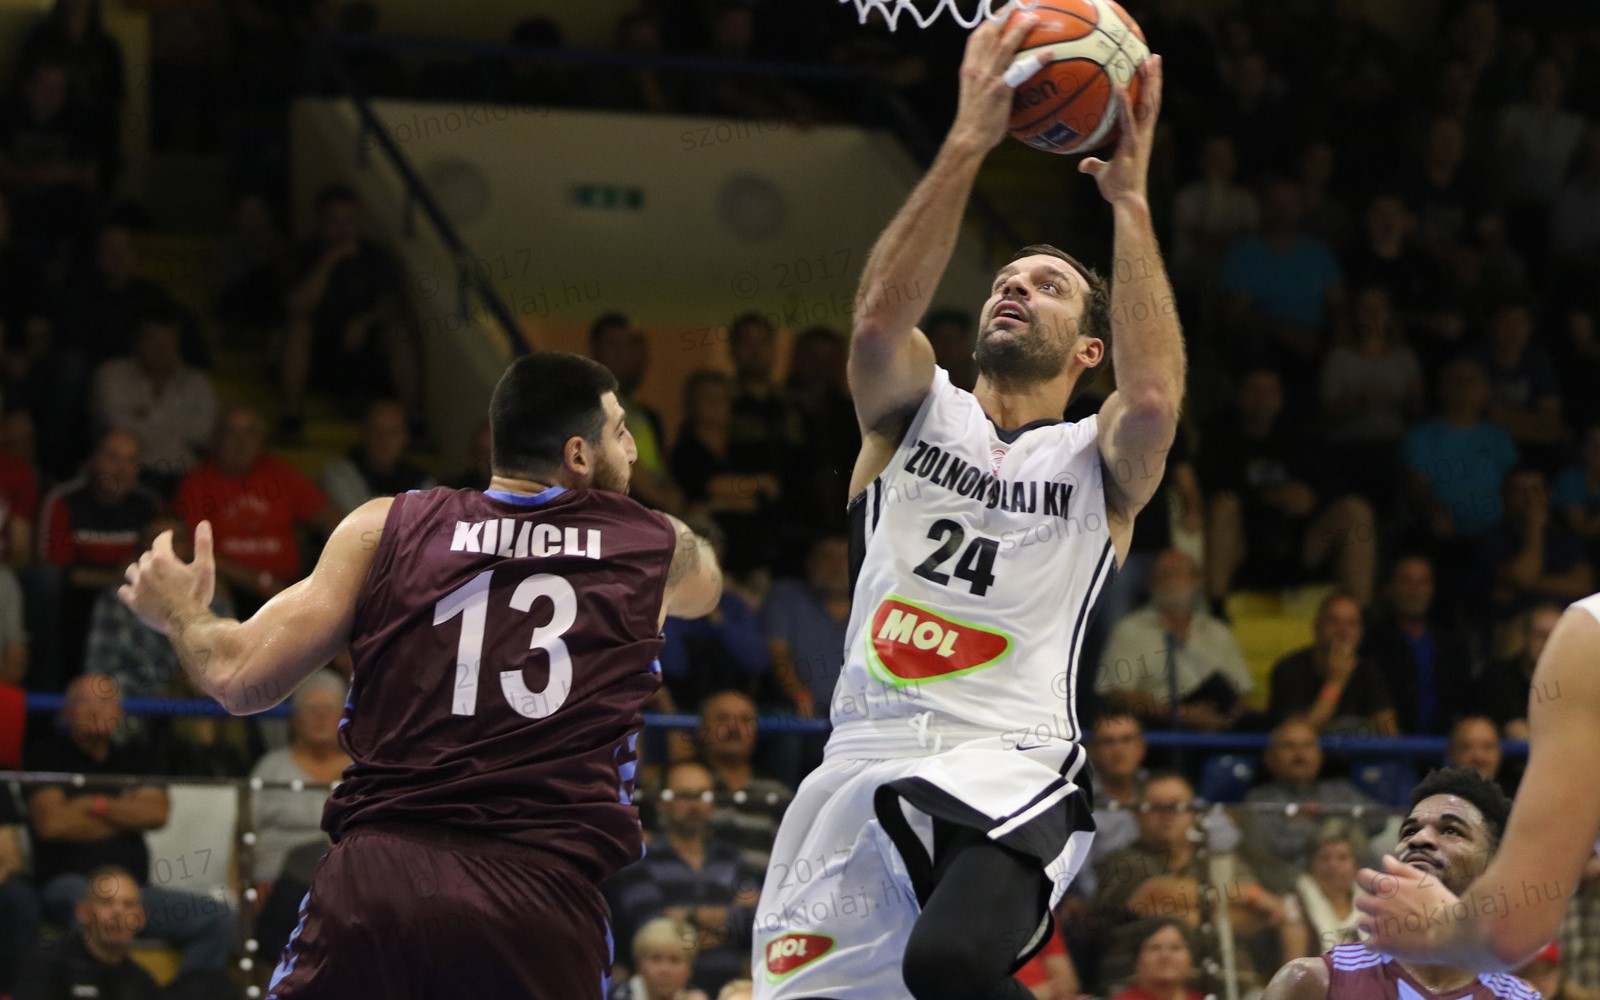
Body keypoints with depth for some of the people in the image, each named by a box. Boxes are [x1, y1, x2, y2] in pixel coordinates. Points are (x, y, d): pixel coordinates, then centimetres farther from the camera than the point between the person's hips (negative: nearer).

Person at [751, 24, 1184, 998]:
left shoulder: (1099, 463, 10)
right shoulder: (915, 411, 15)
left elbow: (1154, 397, -14)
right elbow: (880, 315, -8)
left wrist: (1131, 200, -11)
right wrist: (969, 143, -14)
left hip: (1008, 767, -4)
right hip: (866, 764, 4)